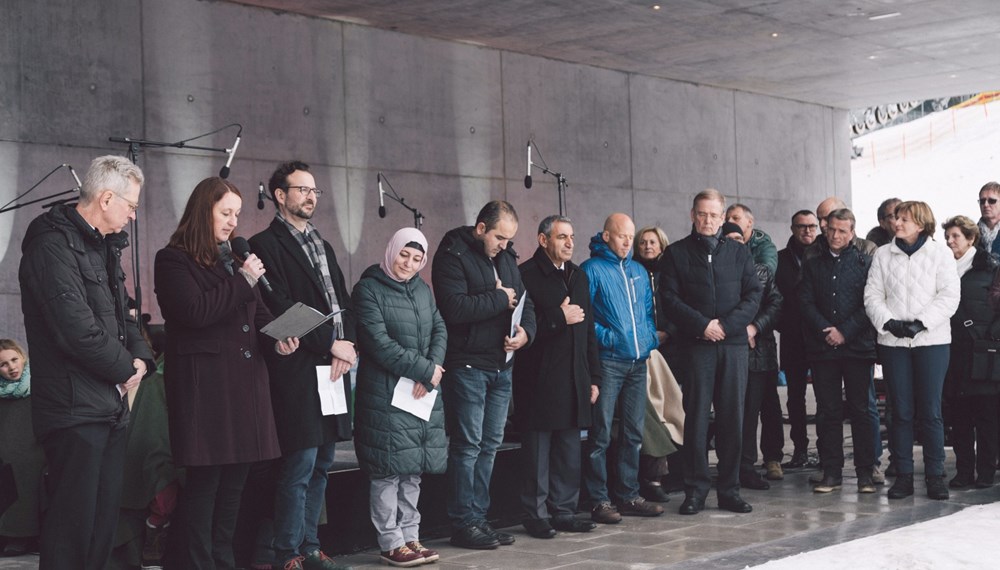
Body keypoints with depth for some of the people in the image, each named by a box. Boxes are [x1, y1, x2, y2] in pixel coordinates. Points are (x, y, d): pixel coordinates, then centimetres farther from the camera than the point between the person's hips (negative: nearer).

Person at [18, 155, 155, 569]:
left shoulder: (103, 246, 16)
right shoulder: (54, 246, -15)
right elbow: (77, 329, -23)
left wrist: (141, 356, 3)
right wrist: (126, 367, -9)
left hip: (111, 405, 10)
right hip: (76, 408, -10)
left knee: (105, 517, 13)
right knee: (74, 520, -7)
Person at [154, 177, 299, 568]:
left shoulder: (234, 259, 21)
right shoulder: (174, 260, -3)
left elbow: (258, 312, 21)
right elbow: (195, 312, -17)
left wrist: (277, 338, 0)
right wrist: (243, 281, -12)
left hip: (245, 381, 8)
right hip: (204, 384, -8)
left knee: (234, 481, 9)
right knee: (203, 482, -8)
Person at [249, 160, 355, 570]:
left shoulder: (323, 247, 21)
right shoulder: (266, 245, -5)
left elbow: (343, 303, 17)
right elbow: (281, 311, -14)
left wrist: (346, 345, -1)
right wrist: (330, 343, -12)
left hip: (334, 368, 8)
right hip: (298, 371, -8)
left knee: (320, 466, 11)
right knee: (299, 466, -7)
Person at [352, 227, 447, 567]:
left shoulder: (423, 290, 16)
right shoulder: (369, 289, -6)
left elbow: (440, 330, 9)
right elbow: (379, 342, -14)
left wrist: (431, 371, -9)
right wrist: (425, 370, -13)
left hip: (423, 392, 7)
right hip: (385, 393, -7)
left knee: (414, 468, 9)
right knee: (388, 469, -5)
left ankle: (410, 537, 17)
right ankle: (391, 543, 2)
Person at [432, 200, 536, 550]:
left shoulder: (506, 257, 14)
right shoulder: (453, 256, -11)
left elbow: (524, 301, 18)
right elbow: (455, 308, -23)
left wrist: (526, 330, -3)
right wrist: (500, 299, -14)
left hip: (502, 365, 8)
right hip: (468, 366, -8)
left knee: (489, 445, 11)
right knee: (467, 445, -4)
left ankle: (479, 517, 19)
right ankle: (463, 524, 3)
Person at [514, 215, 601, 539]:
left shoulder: (579, 276, 17)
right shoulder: (526, 275, -7)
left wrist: (593, 376, 15)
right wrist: (559, 318, -15)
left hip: (574, 380, 7)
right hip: (539, 379, -7)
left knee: (570, 452, 10)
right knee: (538, 451, -1)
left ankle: (564, 512, 19)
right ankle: (536, 515, 8)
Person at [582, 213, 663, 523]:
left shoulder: (638, 271, 17)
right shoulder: (591, 270, -3)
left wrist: (651, 337, 6)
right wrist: (606, 336, -16)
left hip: (638, 361, 7)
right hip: (608, 361, -7)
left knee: (633, 432, 11)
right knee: (600, 433, -5)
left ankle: (628, 495, 19)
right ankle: (599, 500, 0)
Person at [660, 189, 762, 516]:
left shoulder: (739, 252, 14)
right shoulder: (677, 253, 8)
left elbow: (753, 295, 7)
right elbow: (669, 298, 0)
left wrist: (726, 324, -8)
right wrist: (702, 325, -11)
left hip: (734, 344, 2)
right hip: (697, 344, -2)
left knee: (732, 418, 3)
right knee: (696, 417, -2)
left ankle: (729, 490, 11)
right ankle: (695, 491, 4)